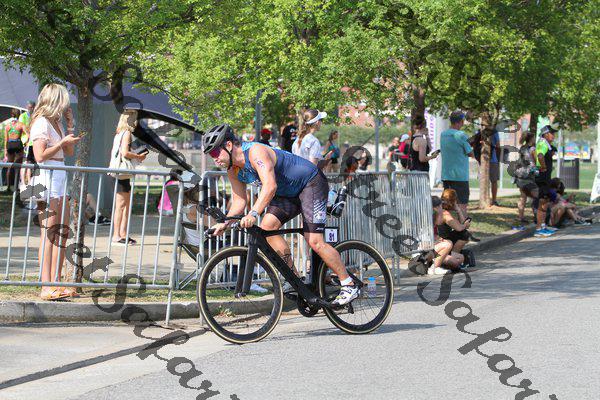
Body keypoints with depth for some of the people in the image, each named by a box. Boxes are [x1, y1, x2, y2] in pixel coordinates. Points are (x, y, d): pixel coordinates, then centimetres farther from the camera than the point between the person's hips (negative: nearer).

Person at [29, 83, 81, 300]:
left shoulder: (56, 122, 18)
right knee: (49, 234, -11)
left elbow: (70, 152, 21)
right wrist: (64, 141, -12)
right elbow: (40, 155, -18)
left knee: (62, 233, 8)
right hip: (46, 178, -10)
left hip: (60, 177, 10)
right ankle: (46, 287, -12)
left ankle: (55, 284, 12)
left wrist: (70, 125, 14)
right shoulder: (42, 122, -10)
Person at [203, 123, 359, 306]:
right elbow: (239, 200, 4)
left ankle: (349, 286, -5)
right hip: (289, 193, 9)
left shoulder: (255, 152, -30)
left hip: (312, 183, -9)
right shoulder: (233, 170, -1)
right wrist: (225, 224, -13)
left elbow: (270, 185, -43)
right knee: (267, 227, -10)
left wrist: (253, 214, -53)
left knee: (315, 242, -16)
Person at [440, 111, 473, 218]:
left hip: (445, 175, 7)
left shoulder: (443, 134, 9)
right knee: (462, 204, -2)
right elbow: (470, 153, -8)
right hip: (460, 176, -7)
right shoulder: (461, 135, -14)